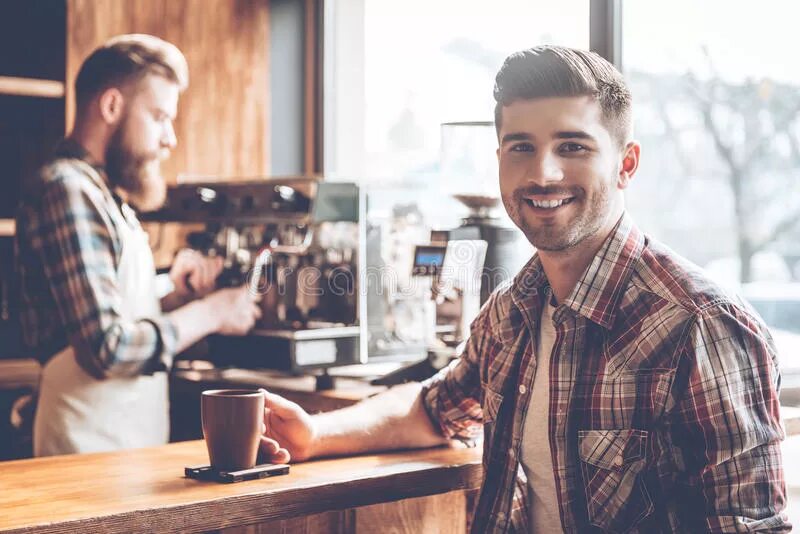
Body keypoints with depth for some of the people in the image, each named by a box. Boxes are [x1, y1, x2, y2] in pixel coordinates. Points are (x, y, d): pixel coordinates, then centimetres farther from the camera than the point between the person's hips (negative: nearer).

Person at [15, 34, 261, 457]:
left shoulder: (104, 195, 15)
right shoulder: (68, 190, -15)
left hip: (132, 442, 9)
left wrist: (174, 295, 2)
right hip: (92, 449, -9)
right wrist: (208, 313, -11)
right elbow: (108, 349, -22)